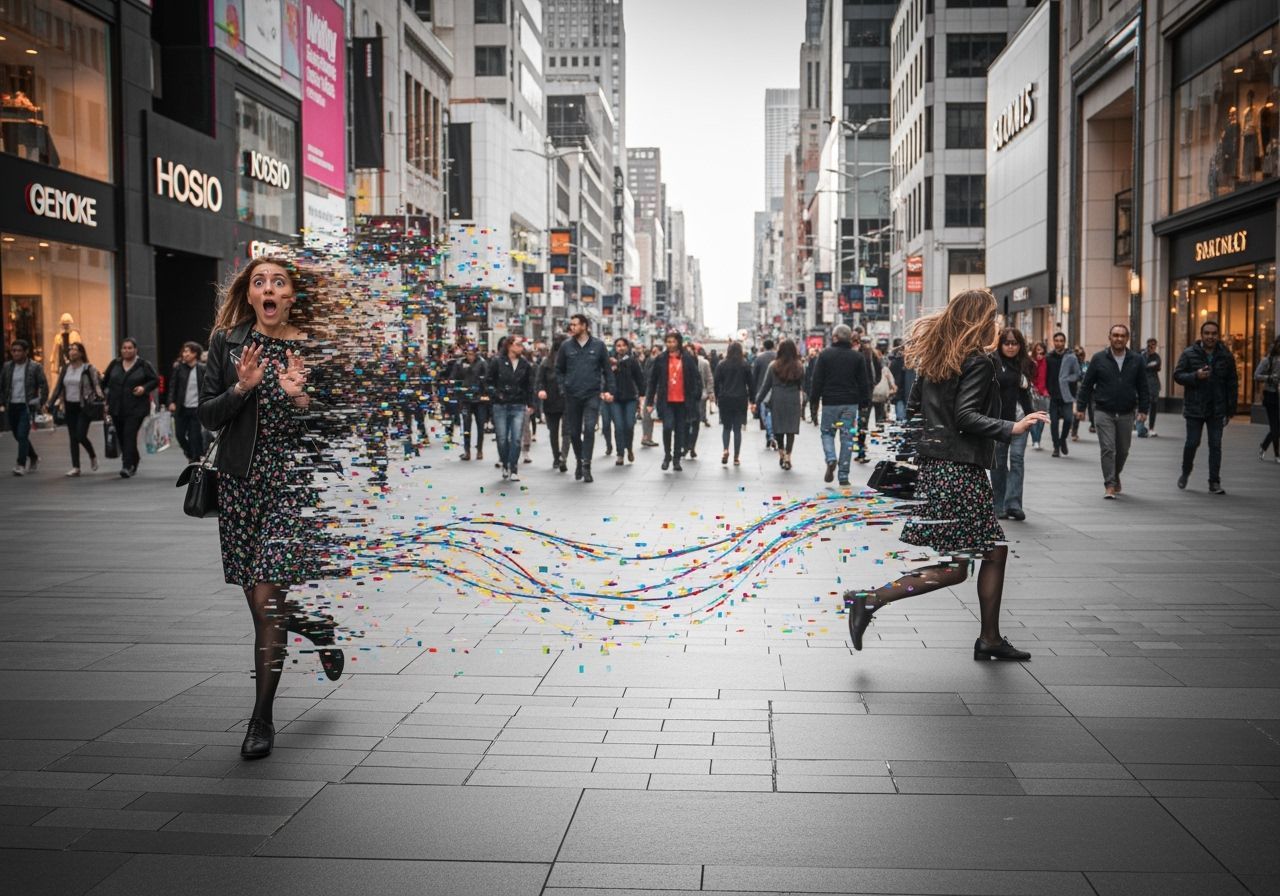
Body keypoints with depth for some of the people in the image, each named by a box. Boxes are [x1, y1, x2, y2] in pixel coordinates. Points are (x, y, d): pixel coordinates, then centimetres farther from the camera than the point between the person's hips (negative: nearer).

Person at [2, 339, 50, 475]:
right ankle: (34, 458, 33)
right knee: (18, 436, 14)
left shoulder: (35, 367, -5)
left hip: (27, 406, -5)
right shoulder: (7, 366, 6)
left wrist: (40, 404, -6)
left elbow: (44, 386, -4)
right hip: (12, 407, 5)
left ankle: (21, 465, -11)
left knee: (22, 435, -14)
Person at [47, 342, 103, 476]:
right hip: (69, 407, 5)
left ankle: (93, 456, 17)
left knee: (81, 436, -12)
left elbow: (97, 384, -10)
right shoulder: (65, 369, 10)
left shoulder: (88, 368, -5)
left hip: (84, 406, -5)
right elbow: (58, 387, 14)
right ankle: (75, 467, 8)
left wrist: (101, 398, -24)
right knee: (73, 437, 5)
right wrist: (50, 403, 10)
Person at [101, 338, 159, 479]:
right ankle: (133, 463, 27)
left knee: (130, 435, -14)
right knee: (121, 436, 9)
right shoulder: (115, 364, 11)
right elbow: (105, 380, 16)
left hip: (136, 408, -5)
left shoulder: (144, 365, 0)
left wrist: (144, 388, -15)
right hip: (117, 408, 5)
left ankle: (127, 466, -18)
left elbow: (155, 380, 3)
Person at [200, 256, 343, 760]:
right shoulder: (227, 343, 5)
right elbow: (207, 417, 3)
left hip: (293, 479, -3)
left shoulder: (313, 349, 0)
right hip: (240, 479, 3)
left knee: (267, 600, -10)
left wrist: (301, 399, -18)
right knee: (260, 603, 8)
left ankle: (262, 719, 3)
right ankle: (317, 628, 42)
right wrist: (242, 387, -14)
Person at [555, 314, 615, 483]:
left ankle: (586, 466, -11)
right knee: (573, 431, 8)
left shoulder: (598, 345, 0)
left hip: (592, 395, -2)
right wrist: (563, 387, -1)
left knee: (589, 428, -15)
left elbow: (607, 369, 6)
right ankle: (580, 461, 30)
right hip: (572, 396, 2)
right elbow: (559, 369, 10)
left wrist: (608, 390, 0)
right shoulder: (566, 346, 3)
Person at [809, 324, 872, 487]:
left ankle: (831, 459, -12)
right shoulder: (858, 357, 3)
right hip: (851, 402, 1)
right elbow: (864, 382, 5)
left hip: (830, 402, -1)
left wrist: (814, 400, 5)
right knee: (847, 436, 4)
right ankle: (844, 476, 4)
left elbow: (817, 380, -3)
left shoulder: (825, 354, -2)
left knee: (827, 431, 16)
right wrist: (863, 402, 12)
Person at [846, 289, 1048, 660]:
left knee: (995, 550, 15)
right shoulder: (979, 361, -10)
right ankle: (870, 600, -9)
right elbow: (966, 415, -19)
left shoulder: (935, 357, 13)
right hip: (959, 468, -9)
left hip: (936, 462, 9)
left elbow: (913, 407, 15)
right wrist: (1011, 429, -21)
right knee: (954, 568, -5)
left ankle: (990, 639, 20)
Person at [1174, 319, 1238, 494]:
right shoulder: (1189, 353, -2)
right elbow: (1177, 375, -3)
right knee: (1192, 443, 3)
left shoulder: (1226, 356, 2)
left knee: (1215, 445, 1)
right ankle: (1185, 472, 28)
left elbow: (1232, 384, 5)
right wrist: (1195, 376, -21)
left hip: (1217, 410, 1)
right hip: (1194, 408, -1)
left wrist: (1230, 410, 2)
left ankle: (1214, 483, 6)